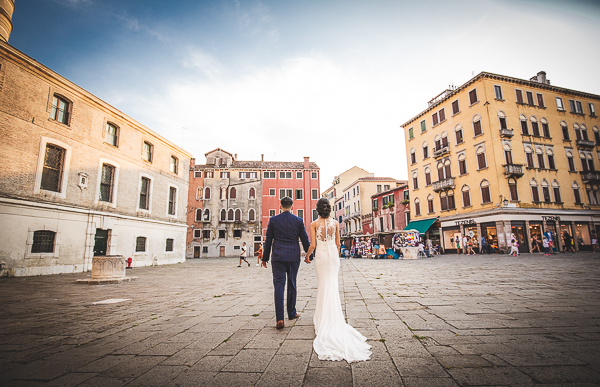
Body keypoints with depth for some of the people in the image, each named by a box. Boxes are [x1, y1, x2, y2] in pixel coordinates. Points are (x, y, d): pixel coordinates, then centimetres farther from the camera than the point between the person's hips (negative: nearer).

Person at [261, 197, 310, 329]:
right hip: (294, 257, 1)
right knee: (292, 285, 15)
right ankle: (291, 313, 29)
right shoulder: (299, 221, 0)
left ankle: (280, 319, -7)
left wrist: (265, 258, 11)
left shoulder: (273, 220, -1)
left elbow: (268, 240, 2)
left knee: (279, 285, 0)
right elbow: (305, 239, 3)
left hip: (278, 257, -1)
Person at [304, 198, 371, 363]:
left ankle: (323, 317, 16)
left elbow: (313, 245, -11)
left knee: (323, 285, 8)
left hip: (321, 255, -2)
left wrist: (307, 256, 6)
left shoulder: (314, 224, -7)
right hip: (333, 254, 2)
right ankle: (333, 317, 16)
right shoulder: (335, 223, 0)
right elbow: (337, 243, 6)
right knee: (333, 284, 10)